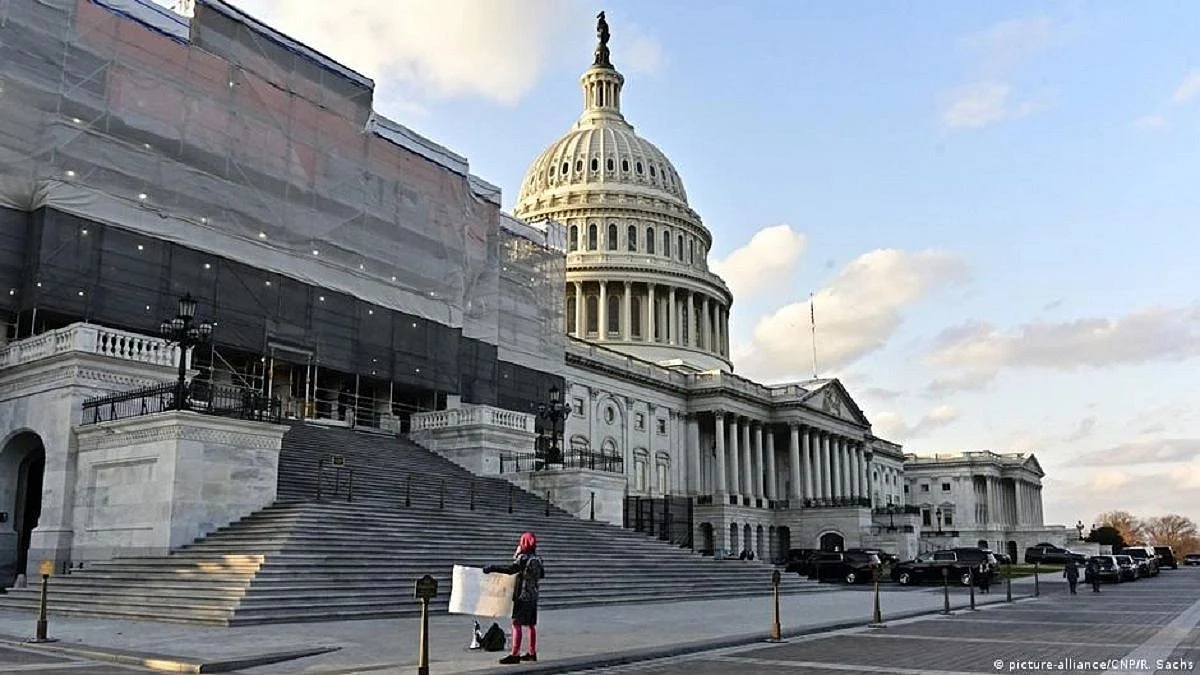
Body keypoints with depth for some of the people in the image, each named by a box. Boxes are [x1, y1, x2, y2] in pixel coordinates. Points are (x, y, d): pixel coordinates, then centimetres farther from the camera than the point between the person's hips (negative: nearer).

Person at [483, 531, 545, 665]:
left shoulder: (524, 558, -16)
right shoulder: (537, 559, 10)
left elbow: (510, 569, -29)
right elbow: (542, 573, 25)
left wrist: (492, 568, -26)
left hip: (523, 596, -8)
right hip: (533, 596, 8)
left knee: (516, 624, -7)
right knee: (531, 624, 14)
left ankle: (514, 654, -9)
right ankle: (532, 653, 20)